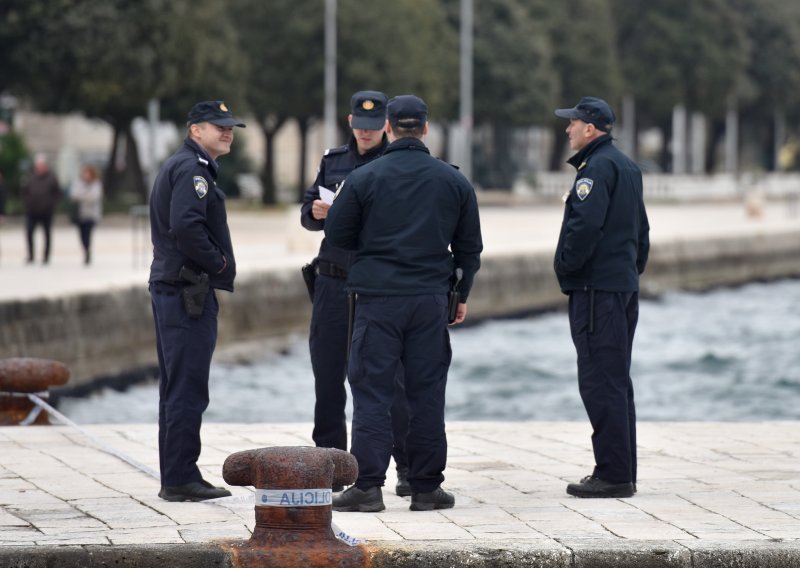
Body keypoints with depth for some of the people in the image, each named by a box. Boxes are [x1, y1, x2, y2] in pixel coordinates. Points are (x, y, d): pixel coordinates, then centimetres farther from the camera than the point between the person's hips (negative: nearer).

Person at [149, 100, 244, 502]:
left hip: (171, 289, 11)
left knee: (177, 389, 14)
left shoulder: (179, 167, 20)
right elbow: (185, 227, -26)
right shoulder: (191, 169, -13)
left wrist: (216, 262, 12)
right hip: (187, 291, -11)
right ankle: (180, 479, -8)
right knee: (187, 389, -9)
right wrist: (218, 261, -13)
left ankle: (174, 478, 19)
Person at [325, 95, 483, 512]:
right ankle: (426, 487, 9)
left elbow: (336, 235, 2)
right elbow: (470, 246, 10)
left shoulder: (364, 179, -4)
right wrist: (462, 294, 20)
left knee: (371, 390, 0)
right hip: (431, 301, 2)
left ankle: (367, 486, -5)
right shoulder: (453, 181, 5)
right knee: (427, 392, 7)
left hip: (377, 298, -2)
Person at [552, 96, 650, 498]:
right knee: (617, 381, 14)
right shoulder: (626, 166, 18)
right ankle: (623, 473, 17)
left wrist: (565, 266, -12)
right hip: (625, 283, 10)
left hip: (597, 288, -10)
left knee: (600, 381, -9)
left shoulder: (597, 167, -14)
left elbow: (584, 224, -23)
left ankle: (613, 474, -10)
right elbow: (641, 229, 23)